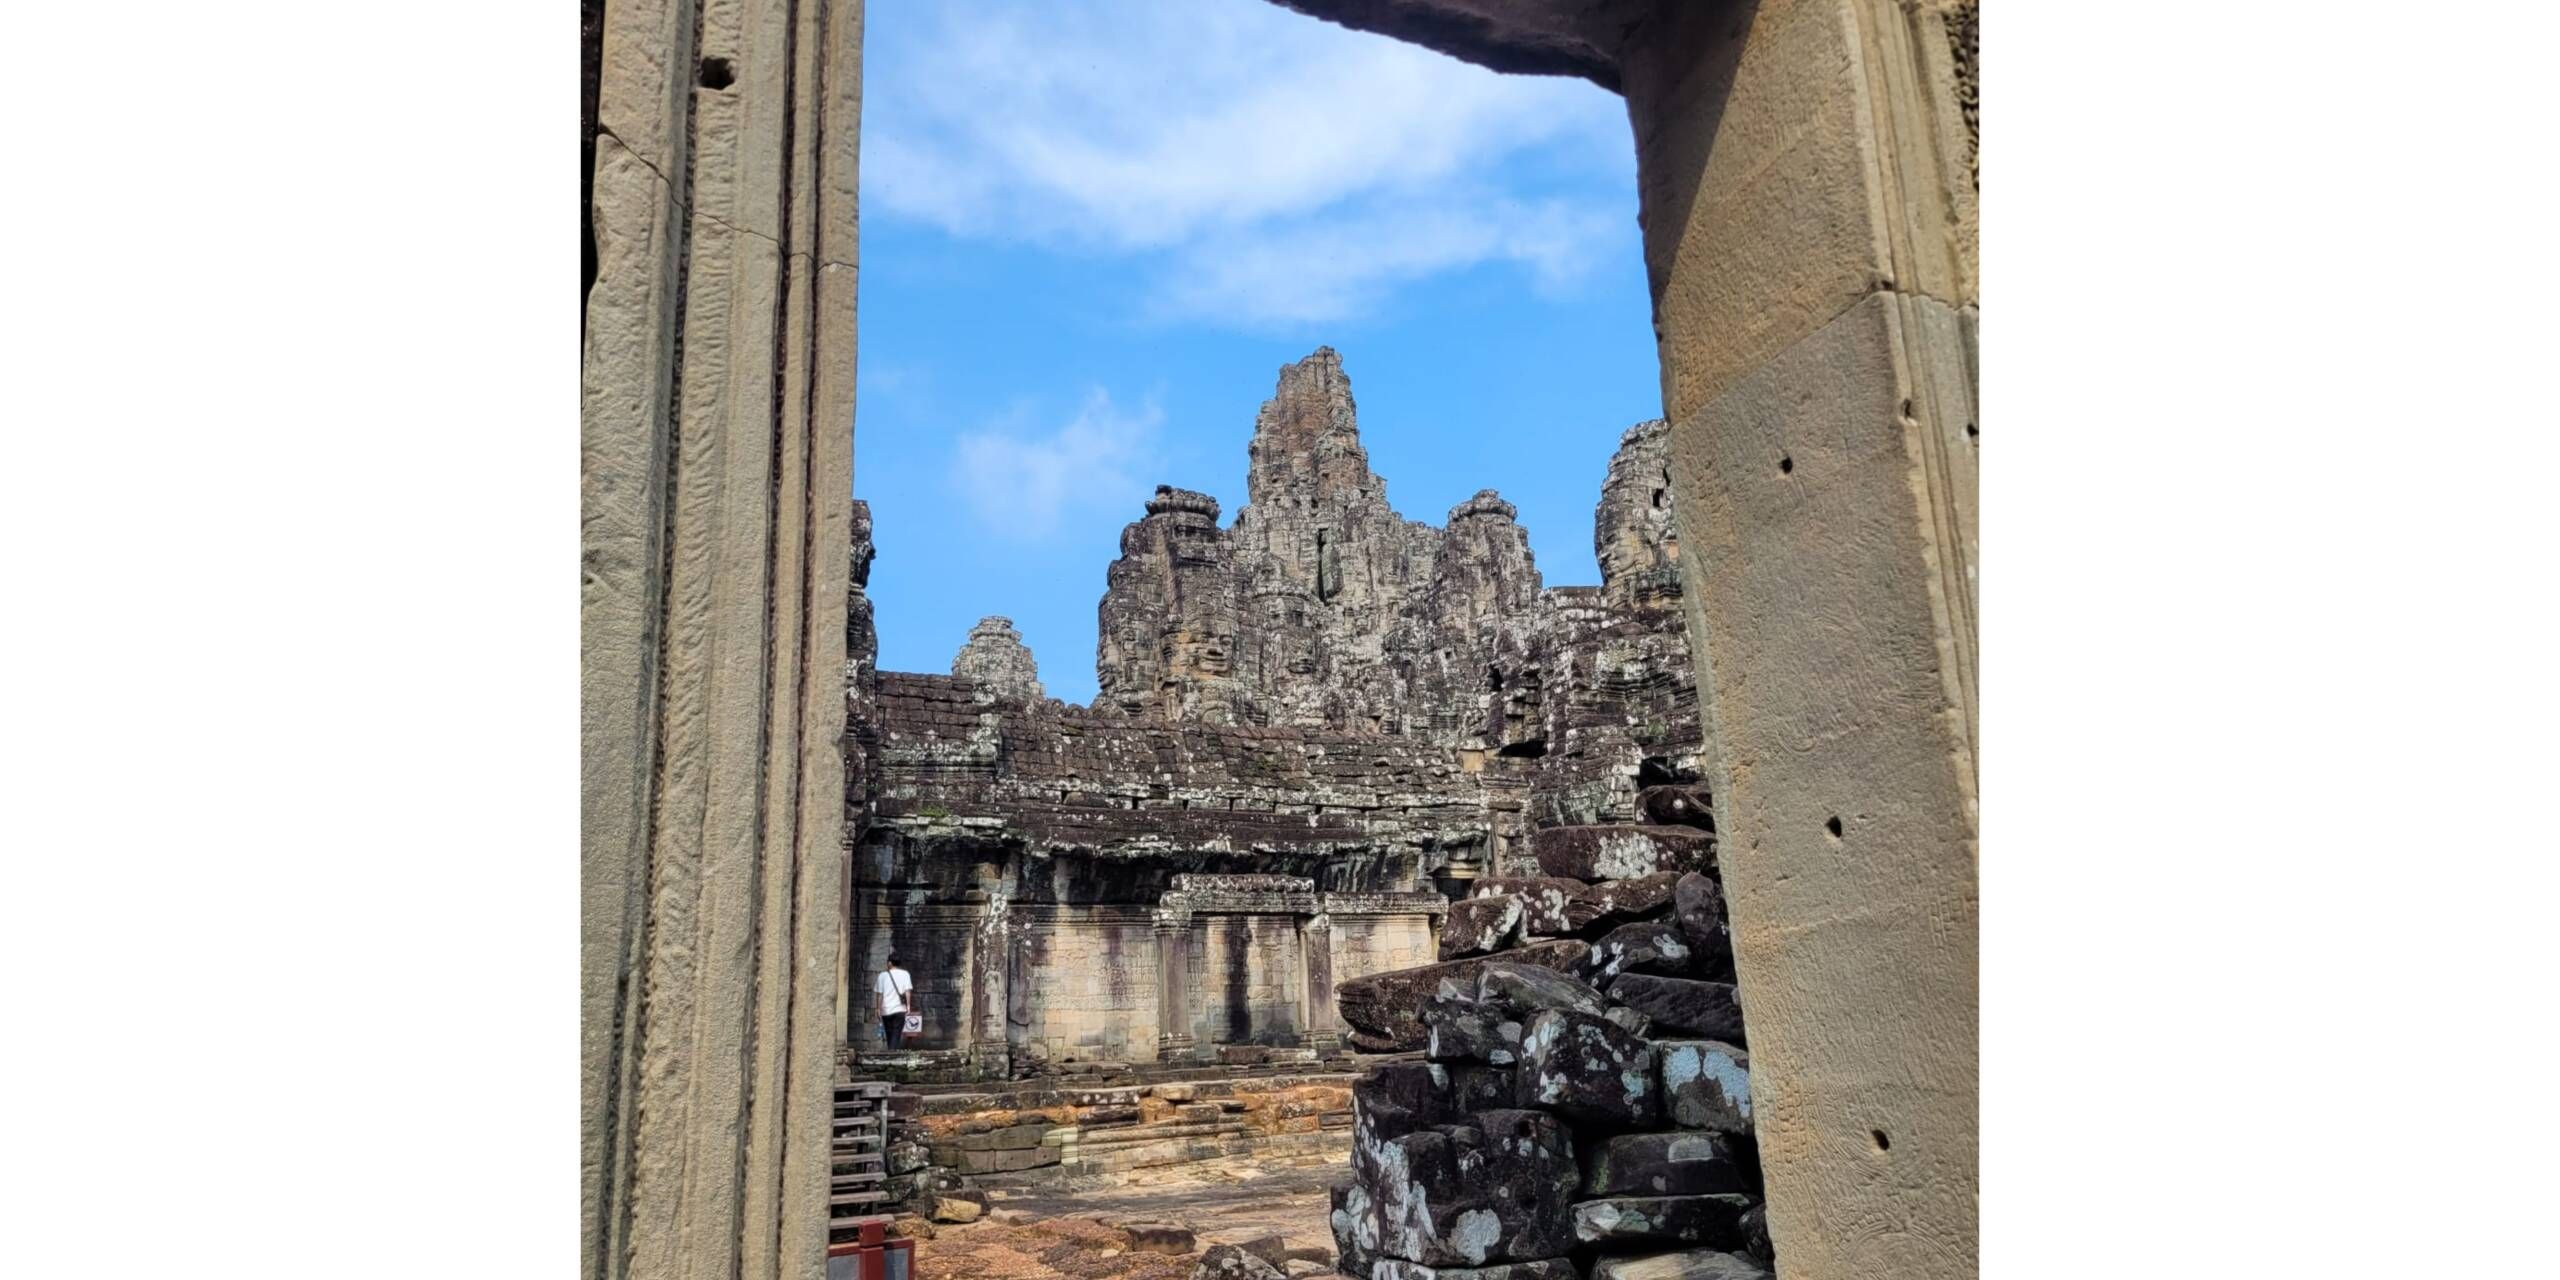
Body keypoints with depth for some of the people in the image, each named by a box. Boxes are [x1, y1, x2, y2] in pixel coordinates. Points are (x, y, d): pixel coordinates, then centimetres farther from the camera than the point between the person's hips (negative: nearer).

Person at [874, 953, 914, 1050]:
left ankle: (890, 1050, 19)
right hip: (899, 1009, -1)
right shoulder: (905, 974, 1)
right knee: (897, 1033, -2)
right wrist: (908, 1005, -5)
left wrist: (878, 1009, 7)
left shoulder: (882, 975, 2)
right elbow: (907, 991, -7)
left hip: (886, 1009, 1)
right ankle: (893, 1049, -19)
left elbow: (879, 994, 2)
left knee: (889, 1033, 14)